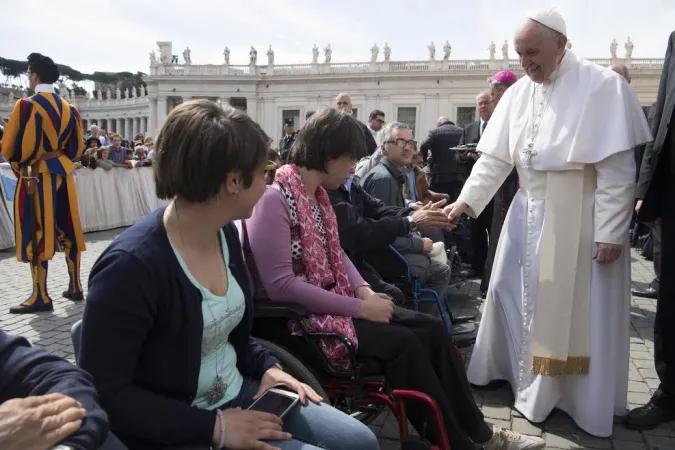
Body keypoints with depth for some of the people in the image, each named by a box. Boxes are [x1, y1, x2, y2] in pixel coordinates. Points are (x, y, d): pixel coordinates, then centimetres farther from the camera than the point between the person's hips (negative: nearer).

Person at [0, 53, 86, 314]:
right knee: (67, 230, 12)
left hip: (35, 176, -6)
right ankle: (75, 287, 18)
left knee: (36, 233, -1)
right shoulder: (69, 109, 6)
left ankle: (41, 297, 2)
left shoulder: (26, 106, -11)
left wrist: (21, 162, 12)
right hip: (63, 173, 6)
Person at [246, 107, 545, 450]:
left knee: (430, 329, -3)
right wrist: (358, 307, -21)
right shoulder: (274, 199, -19)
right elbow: (280, 286, -24)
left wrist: (364, 291, -4)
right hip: (299, 318, -9)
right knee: (402, 342, -20)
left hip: (333, 301, 9)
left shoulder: (316, 193, 10)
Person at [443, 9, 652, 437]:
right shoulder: (518, 93, 3)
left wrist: (610, 232, -17)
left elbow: (617, 167, -15)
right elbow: (495, 158, 4)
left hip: (580, 218, -6)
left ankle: (583, 397, 23)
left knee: (575, 306, 4)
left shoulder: (603, 85, -13)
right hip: (530, 212, 6)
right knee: (514, 293, 14)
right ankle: (515, 369, 36)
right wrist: (465, 200, -5)